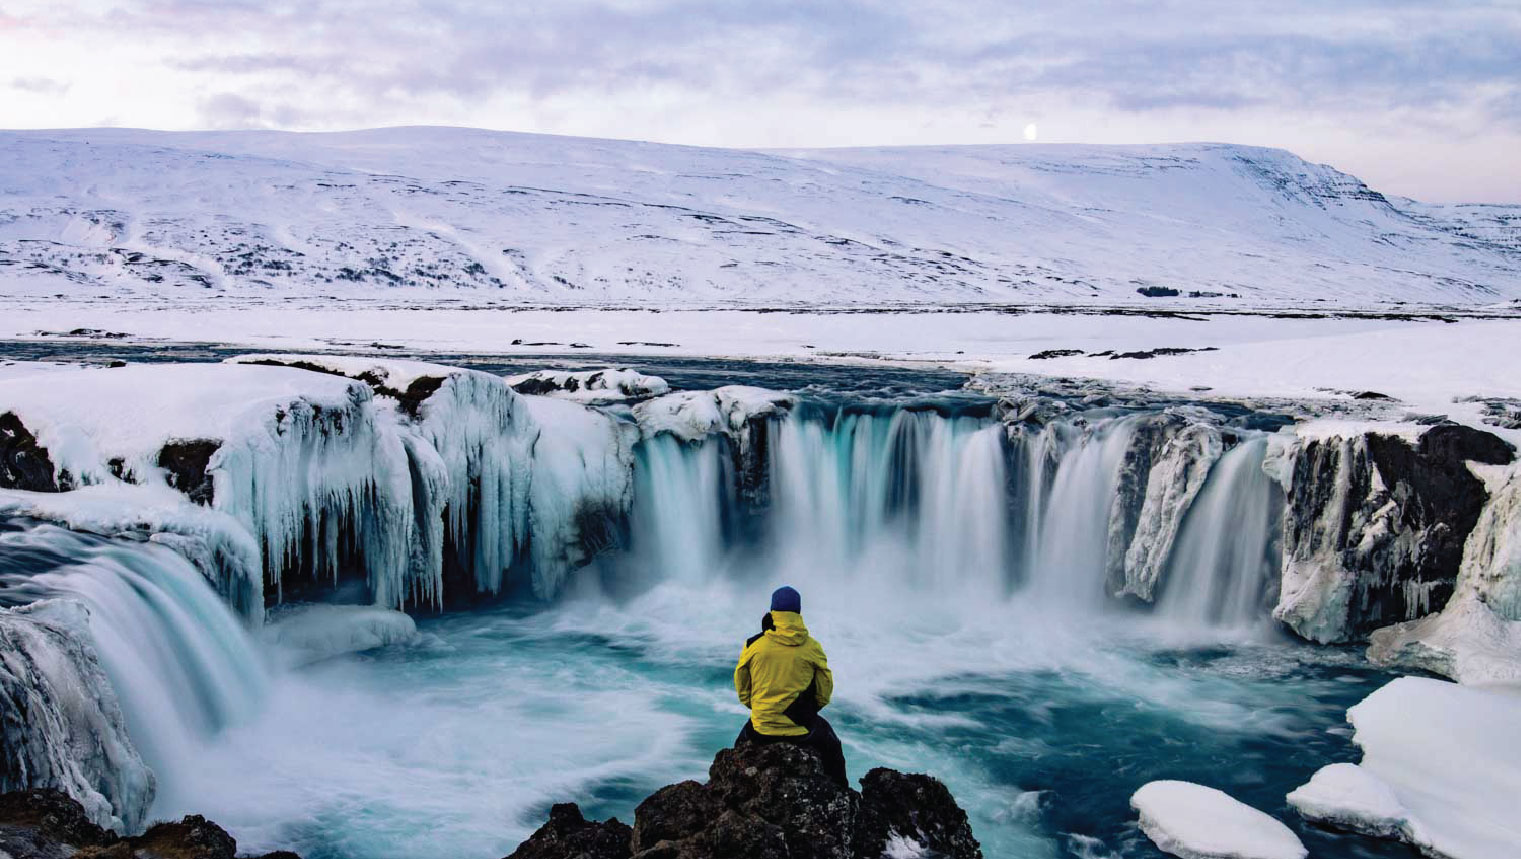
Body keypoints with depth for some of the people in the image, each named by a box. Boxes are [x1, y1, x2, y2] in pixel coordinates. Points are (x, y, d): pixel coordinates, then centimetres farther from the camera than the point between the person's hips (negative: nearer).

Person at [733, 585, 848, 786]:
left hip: (762, 728, 1)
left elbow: (742, 689, 4)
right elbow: (824, 693, 1)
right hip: (802, 731, 0)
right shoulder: (812, 647, -8)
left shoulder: (753, 645, -8)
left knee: (741, 741, 34)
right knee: (831, 747, 30)